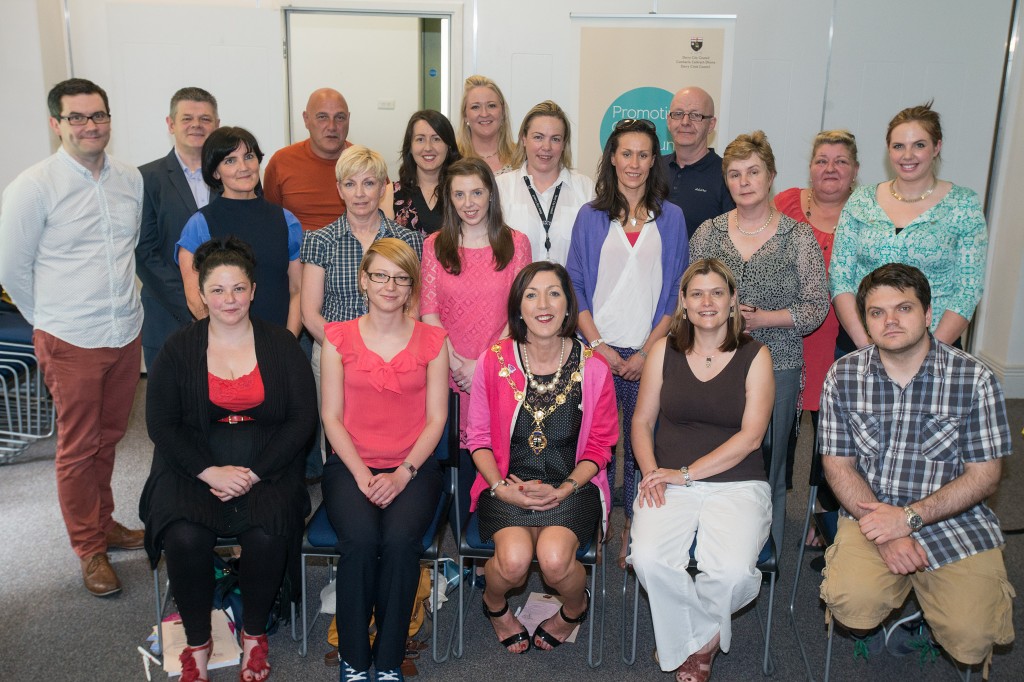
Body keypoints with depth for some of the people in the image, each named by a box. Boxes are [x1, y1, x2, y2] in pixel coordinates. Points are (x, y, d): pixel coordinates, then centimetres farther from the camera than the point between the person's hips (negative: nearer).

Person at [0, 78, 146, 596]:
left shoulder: (131, 180, 5)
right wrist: (52, 320, 3)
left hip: (126, 334, 5)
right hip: (70, 341, -4)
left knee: (108, 438, 18)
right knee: (78, 448, 6)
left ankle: (103, 522, 37)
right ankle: (90, 549, 21)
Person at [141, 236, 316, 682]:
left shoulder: (280, 345, 4)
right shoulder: (179, 349, 5)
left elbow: (302, 418, -1)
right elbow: (160, 422, 1)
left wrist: (255, 473, -12)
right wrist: (210, 472, -13)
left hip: (266, 469, 0)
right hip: (194, 469, 1)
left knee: (266, 535, -28)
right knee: (185, 538, -28)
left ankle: (254, 633, 1)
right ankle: (197, 641, -1)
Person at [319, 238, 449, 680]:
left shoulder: (431, 341, 6)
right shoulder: (338, 338, 6)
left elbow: (436, 418, 2)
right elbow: (332, 416, 2)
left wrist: (402, 475, -11)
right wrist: (362, 476, -11)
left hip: (413, 468, 0)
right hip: (351, 465, 0)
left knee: (400, 539, -28)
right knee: (360, 539, -28)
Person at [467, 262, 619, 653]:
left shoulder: (593, 367, -3)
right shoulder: (494, 361, -2)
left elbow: (599, 447, 4)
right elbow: (479, 437, 5)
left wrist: (564, 489, -11)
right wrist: (501, 487, -11)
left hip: (572, 485, 0)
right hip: (508, 484, 0)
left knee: (554, 559, -27)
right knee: (515, 558, -27)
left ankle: (575, 607, 12)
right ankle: (495, 605, 12)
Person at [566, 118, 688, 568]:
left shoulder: (670, 218, 8)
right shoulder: (590, 217, 7)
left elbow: (675, 291, 5)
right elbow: (576, 287, 4)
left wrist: (648, 350, -6)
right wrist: (599, 345, -7)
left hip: (650, 352, 0)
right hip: (599, 349, 0)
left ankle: (633, 530, 18)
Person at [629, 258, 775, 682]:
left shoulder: (755, 356, 2)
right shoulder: (665, 351, 9)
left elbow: (751, 436, -6)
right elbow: (642, 420, 11)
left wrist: (686, 473, -12)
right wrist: (651, 473, -8)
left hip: (736, 484, -1)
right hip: (670, 483, 2)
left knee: (733, 571, -29)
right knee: (648, 560, -27)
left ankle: (694, 637, 7)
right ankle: (709, 635, 2)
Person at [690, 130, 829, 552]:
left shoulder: (798, 237, 0)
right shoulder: (708, 233, 7)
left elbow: (817, 306, -1)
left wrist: (762, 318, -14)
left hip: (776, 365, -1)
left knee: (768, 461, 4)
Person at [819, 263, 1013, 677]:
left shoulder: (975, 379, -7)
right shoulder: (843, 376, -2)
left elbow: (984, 475, -5)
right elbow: (838, 465, 0)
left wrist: (909, 517, -16)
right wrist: (886, 534, -14)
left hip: (955, 520, 0)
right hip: (871, 514, 1)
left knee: (969, 639, -16)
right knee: (852, 604, -24)